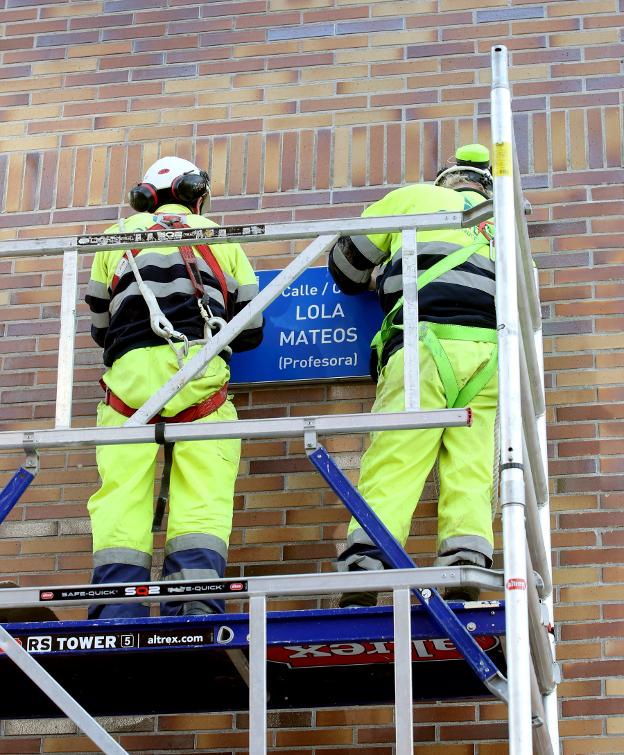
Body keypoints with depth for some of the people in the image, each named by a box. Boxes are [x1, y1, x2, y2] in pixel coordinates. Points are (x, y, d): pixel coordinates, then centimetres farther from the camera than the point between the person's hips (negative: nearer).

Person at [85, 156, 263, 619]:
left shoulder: (118, 237, 23)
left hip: (130, 372, 0)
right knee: (203, 495, -6)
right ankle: (196, 611, -22)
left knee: (122, 495, -5)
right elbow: (250, 329, 22)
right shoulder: (219, 238, 22)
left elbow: (99, 325, 27)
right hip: (198, 370, 0)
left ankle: (116, 616, -17)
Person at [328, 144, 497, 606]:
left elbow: (346, 262, 25)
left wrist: (376, 283, 46)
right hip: (488, 351, 4)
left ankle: (359, 593, -21)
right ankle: (464, 591, -15)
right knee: (471, 476, -2)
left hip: (425, 344, -4)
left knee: (390, 469, -10)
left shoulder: (415, 198, 20)